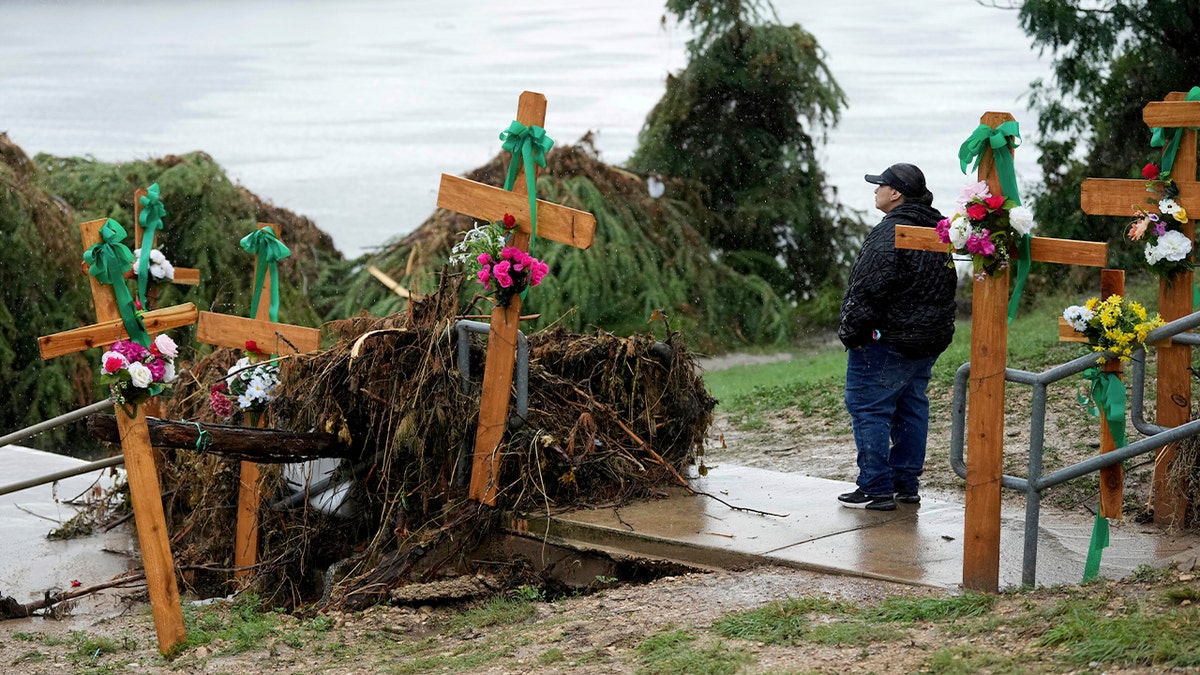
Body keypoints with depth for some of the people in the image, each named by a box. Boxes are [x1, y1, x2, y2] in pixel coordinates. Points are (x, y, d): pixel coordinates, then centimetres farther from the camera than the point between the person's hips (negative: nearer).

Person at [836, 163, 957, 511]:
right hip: (930, 338, 10)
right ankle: (907, 484, 22)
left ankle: (876, 489, -2)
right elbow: (945, 287, 19)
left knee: (869, 409, -3)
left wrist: (850, 332, -12)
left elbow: (869, 290, -22)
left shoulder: (891, 233, -20)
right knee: (912, 407, 16)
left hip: (888, 339, -10)